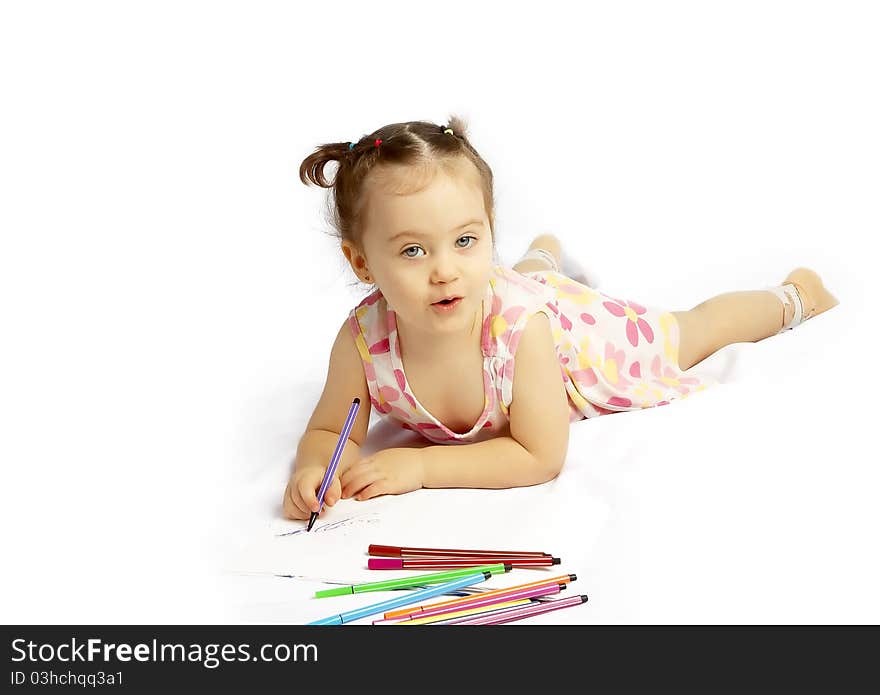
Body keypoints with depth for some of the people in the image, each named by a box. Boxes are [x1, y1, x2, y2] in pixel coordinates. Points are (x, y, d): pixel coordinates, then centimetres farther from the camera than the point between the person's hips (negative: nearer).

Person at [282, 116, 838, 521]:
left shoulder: (520, 326, -48)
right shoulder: (362, 340, -39)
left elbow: (541, 456, -39)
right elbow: (329, 431, -23)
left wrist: (420, 466, -45)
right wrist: (318, 466, -46)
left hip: (581, 328, -3)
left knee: (692, 332, 24)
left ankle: (795, 293, 55)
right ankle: (545, 254, 75)